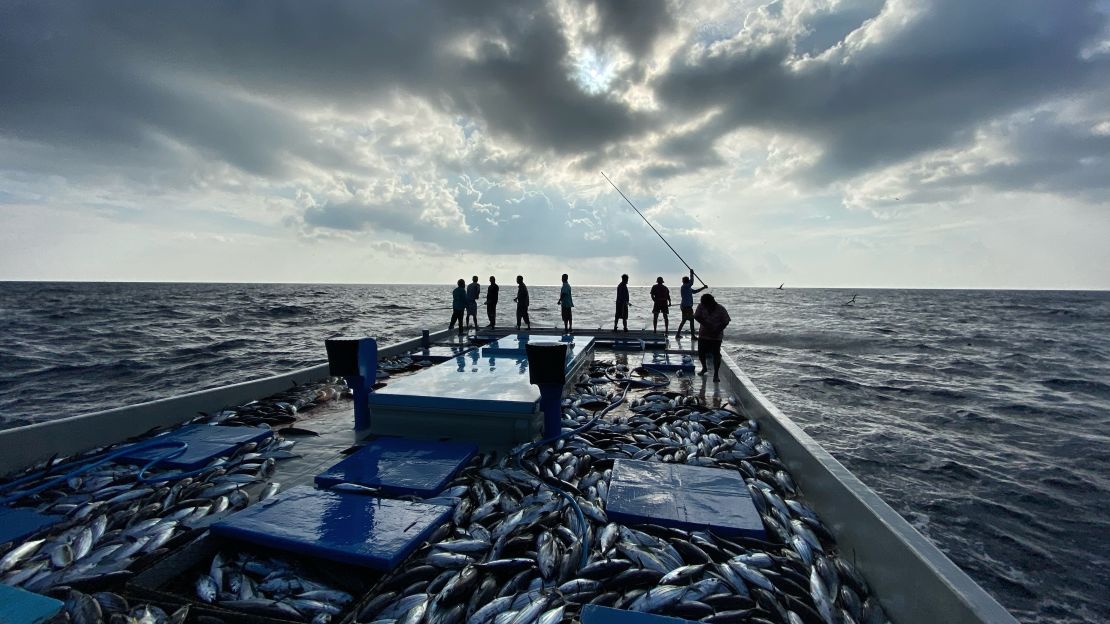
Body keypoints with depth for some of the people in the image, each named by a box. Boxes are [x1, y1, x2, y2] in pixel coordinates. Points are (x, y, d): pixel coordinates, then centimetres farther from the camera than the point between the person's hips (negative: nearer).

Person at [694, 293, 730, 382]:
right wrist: (705, 323, -20)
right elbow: (697, 316, -6)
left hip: (716, 336, -3)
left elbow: (726, 321, -9)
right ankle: (704, 368, 35)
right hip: (703, 334, 3)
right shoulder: (701, 306, -6)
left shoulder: (721, 309, -12)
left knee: (716, 354, -7)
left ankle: (716, 374, 4)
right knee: (701, 352, 7)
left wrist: (718, 330, -20)